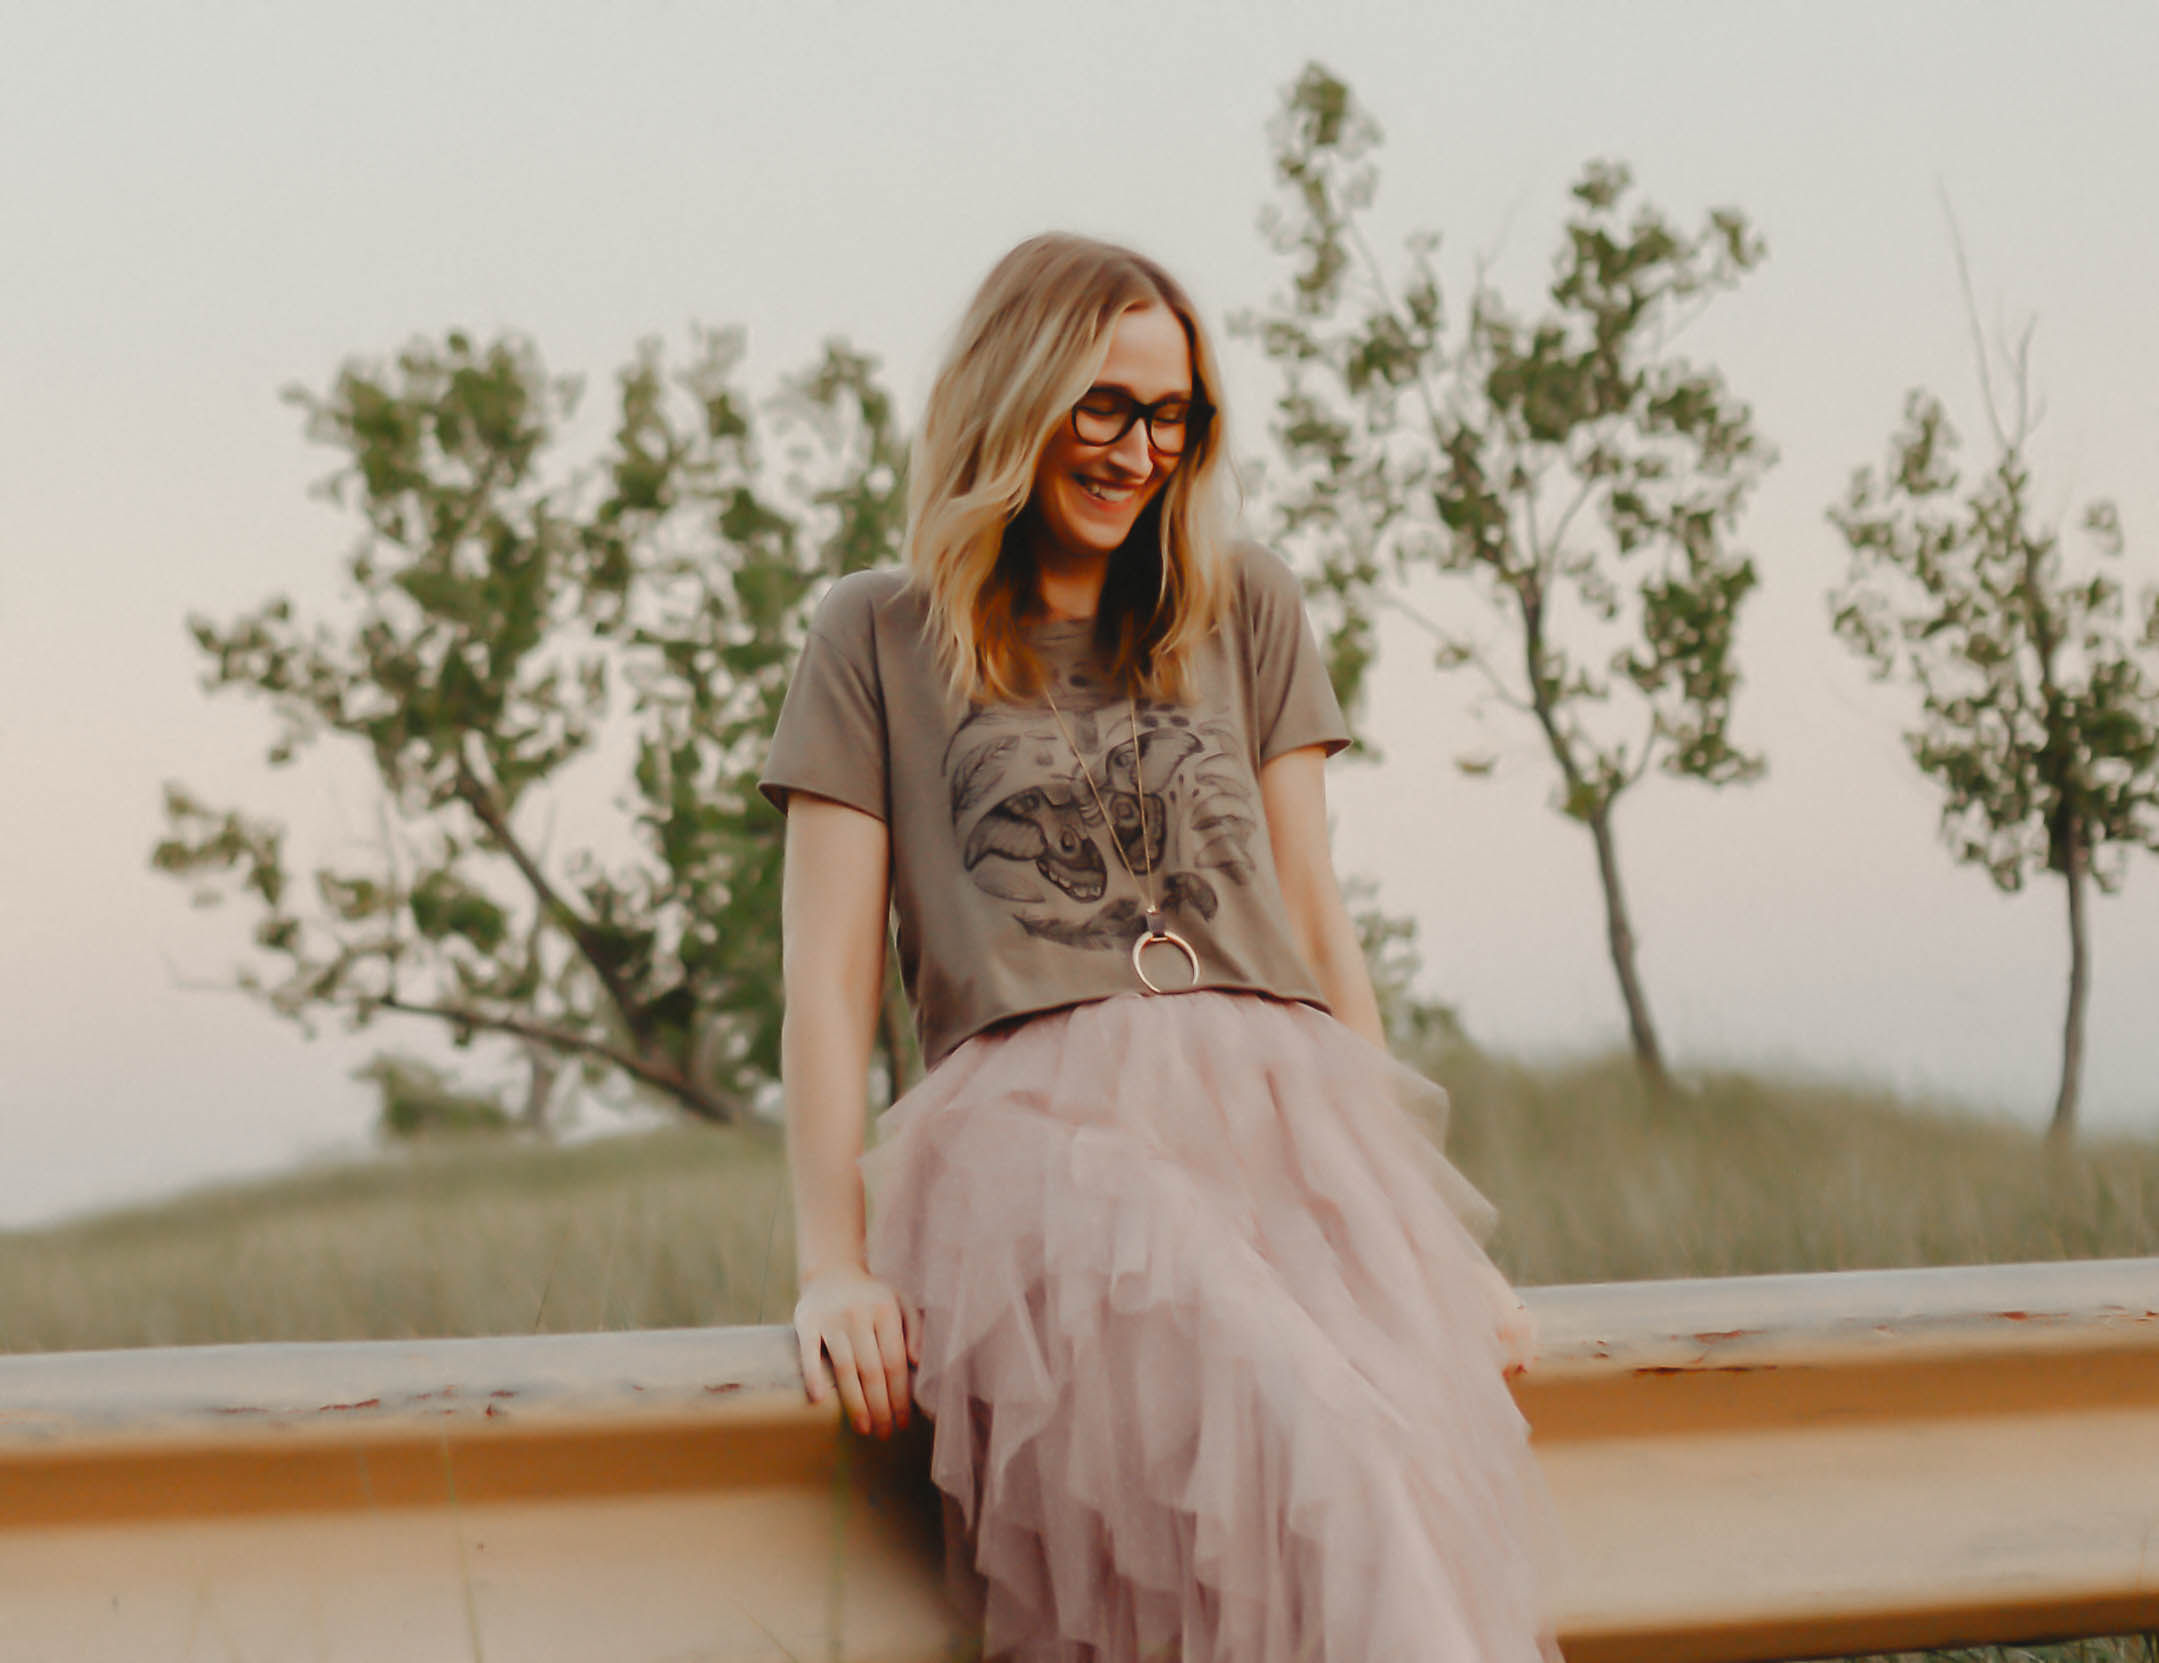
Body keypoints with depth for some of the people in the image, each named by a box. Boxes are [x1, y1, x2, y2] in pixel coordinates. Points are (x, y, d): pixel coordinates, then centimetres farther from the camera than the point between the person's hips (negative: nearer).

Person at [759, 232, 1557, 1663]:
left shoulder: (1247, 608, 26)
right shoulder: (880, 637, 18)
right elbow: (829, 967, 10)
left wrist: (1417, 1216, 14)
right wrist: (836, 1263, -3)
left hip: (1281, 1100, 3)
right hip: (1037, 1116, -3)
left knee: (1429, 1470, -32)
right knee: (1302, 1437, -36)